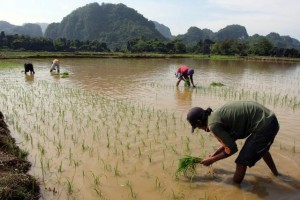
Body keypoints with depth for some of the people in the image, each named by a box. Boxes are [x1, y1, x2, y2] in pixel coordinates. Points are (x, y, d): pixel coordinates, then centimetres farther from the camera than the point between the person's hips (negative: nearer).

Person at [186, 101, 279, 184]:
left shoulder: (213, 125, -16)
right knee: (261, 149, 37)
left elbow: (232, 149, -9)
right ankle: (276, 174, 62)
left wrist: (212, 159, 4)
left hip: (264, 126, -10)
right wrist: (214, 154, 28)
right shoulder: (217, 114, 11)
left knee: (242, 162, 2)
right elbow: (230, 139, 22)